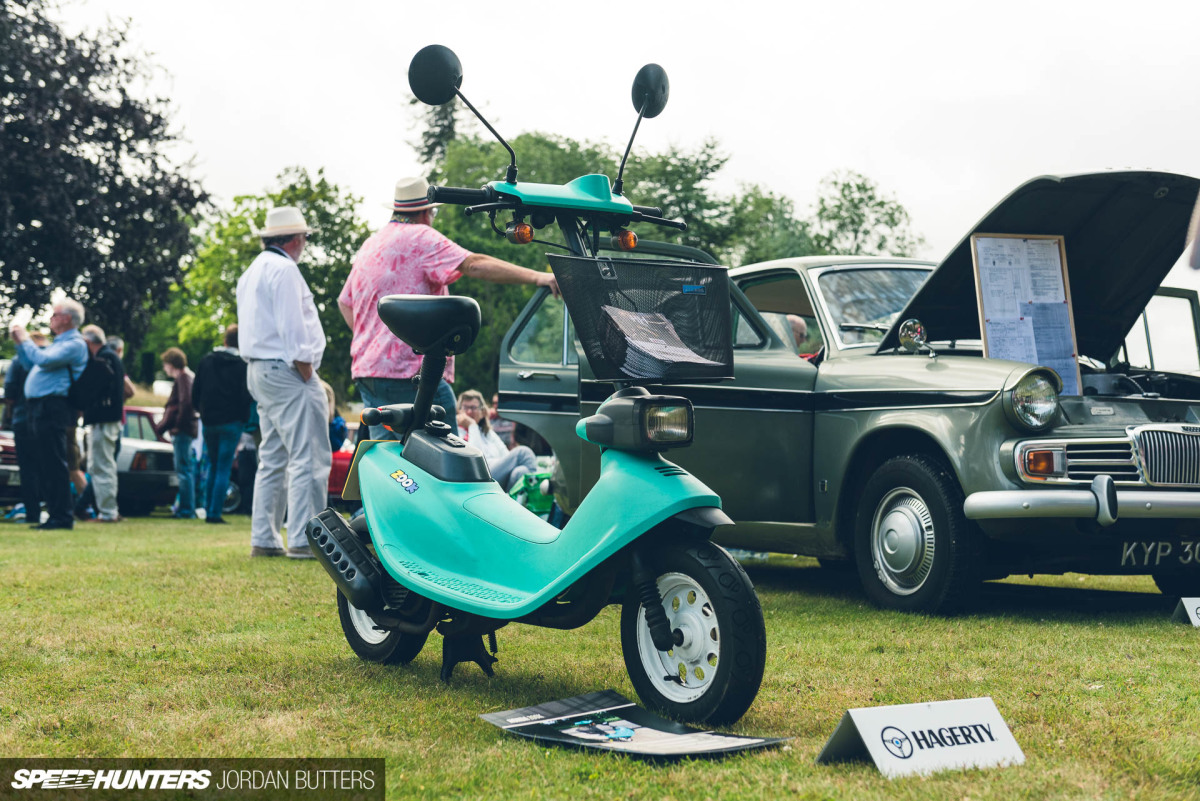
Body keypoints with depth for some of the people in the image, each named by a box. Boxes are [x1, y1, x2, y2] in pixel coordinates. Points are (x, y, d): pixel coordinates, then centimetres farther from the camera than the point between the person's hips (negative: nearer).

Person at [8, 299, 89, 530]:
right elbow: (31, 365, 30)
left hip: (52, 408, -10)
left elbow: (44, 360, -22)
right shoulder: (58, 343, 23)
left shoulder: (74, 344, -9)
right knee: (44, 464, 11)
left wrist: (25, 340, -8)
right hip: (39, 408, 10)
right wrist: (19, 342, 20)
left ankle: (62, 517, -9)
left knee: (53, 465, -11)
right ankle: (54, 513, 15)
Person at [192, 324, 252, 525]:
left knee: (213, 466, 17)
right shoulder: (242, 365, -7)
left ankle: (208, 509, 16)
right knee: (224, 468, -1)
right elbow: (246, 396, -11)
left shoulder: (206, 361, 6)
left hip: (208, 422, 4)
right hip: (231, 422, -4)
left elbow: (195, 393, 8)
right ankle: (215, 513, -6)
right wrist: (242, 417, 8)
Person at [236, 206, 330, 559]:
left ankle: (264, 539, 11)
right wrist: (305, 371, -14)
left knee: (273, 459, 12)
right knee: (308, 459, -11)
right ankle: (303, 539, -14)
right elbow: (291, 327, -17)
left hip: (260, 371, 11)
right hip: (286, 371, -11)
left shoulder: (253, 271, 21)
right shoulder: (284, 269, -10)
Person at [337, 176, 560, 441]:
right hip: (411, 371, -9)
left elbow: (345, 302, 28)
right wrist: (536, 277, -26)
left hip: (366, 370, 9)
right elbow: (473, 264, -20)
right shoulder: (421, 238, -6)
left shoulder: (369, 245, 20)